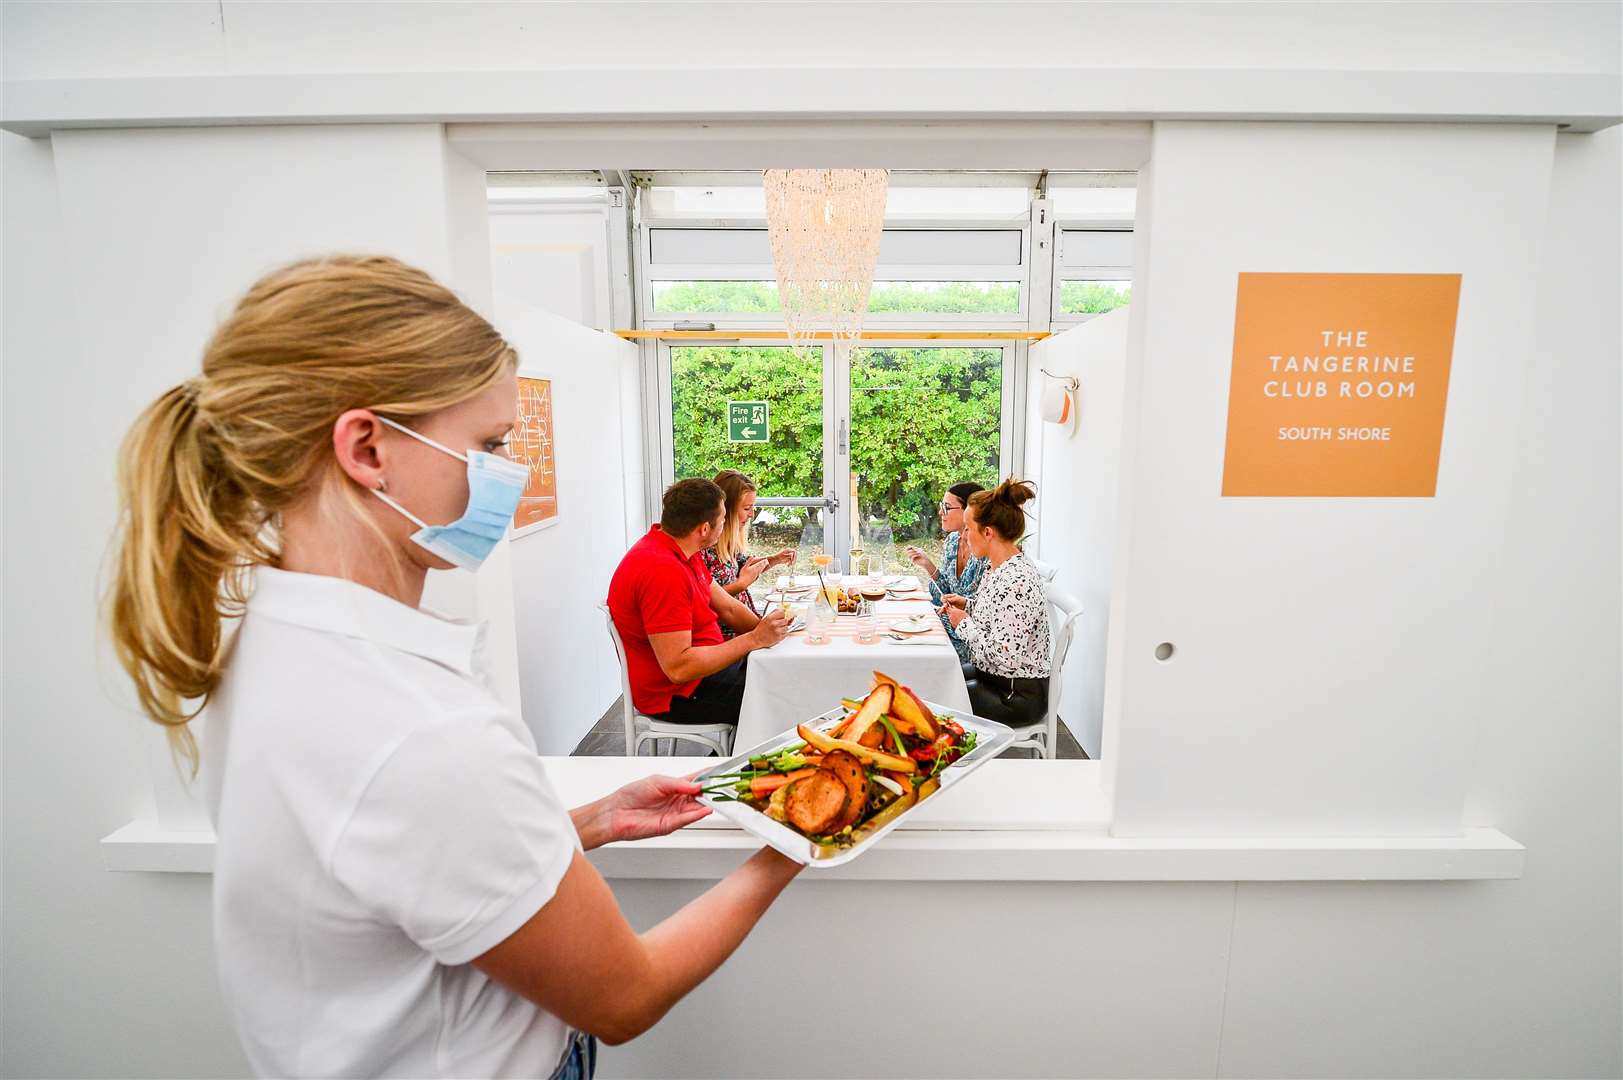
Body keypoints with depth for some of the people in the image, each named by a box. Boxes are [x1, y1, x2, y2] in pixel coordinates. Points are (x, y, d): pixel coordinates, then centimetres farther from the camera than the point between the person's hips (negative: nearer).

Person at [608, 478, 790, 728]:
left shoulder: (681, 553, 5)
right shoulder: (663, 571, -28)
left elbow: (728, 608, 9)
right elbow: (679, 668, -30)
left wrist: (765, 629, -8)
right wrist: (754, 639, -25)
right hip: (677, 695, -10)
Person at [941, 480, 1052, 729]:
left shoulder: (1016, 582, -28)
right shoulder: (997, 567, 3)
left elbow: (1004, 656, -30)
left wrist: (964, 624, -17)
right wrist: (967, 604, 3)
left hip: (1019, 695, -9)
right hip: (991, 675, 9)